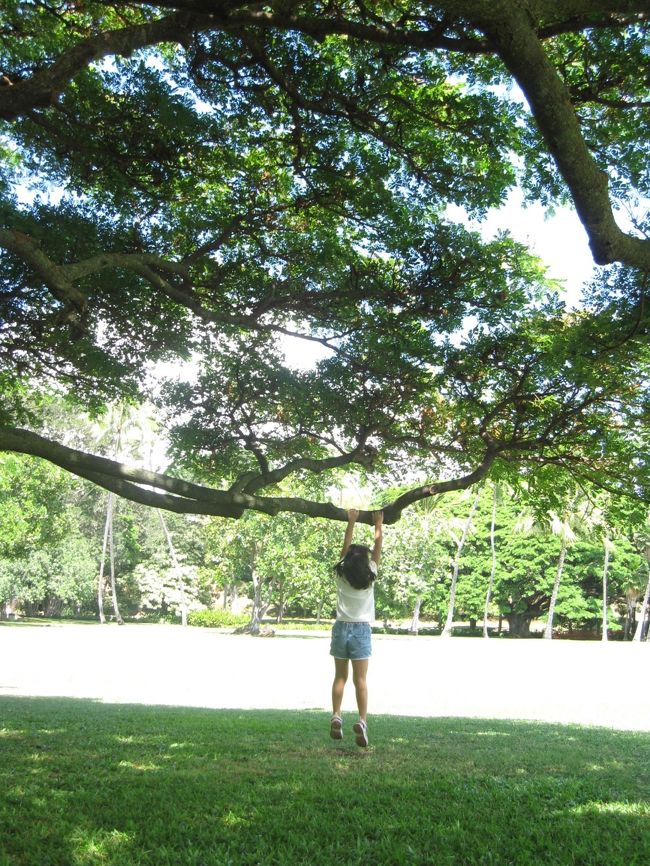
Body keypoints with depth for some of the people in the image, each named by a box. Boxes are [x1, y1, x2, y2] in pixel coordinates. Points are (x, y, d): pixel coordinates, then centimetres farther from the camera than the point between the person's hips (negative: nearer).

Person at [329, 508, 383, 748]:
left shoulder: (341, 575, -3)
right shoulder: (369, 577, -7)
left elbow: (346, 546, 7)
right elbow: (378, 547, 1)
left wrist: (351, 522, 13)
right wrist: (378, 523, 10)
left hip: (341, 628, 2)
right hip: (361, 630, -2)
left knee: (339, 677, 12)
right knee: (360, 680, -1)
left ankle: (336, 717, 7)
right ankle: (362, 721, -10)